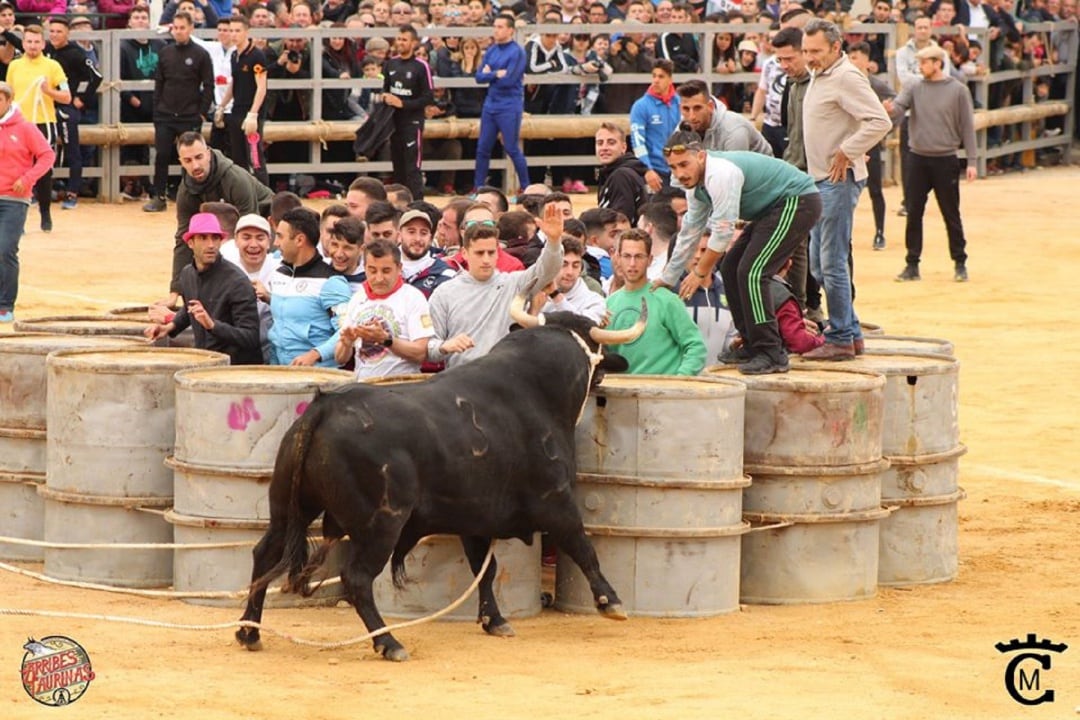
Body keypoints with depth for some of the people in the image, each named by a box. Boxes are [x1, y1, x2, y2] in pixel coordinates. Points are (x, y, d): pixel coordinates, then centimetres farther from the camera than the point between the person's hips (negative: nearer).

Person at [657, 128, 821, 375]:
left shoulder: (720, 174, -27)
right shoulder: (696, 181, 5)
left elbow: (723, 232, -24)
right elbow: (690, 232, 17)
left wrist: (699, 273, -13)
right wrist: (666, 279, 21)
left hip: (797, 204, -11)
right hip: (773, 209, 11)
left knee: (750, 272, -19)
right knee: (730, 269, 9)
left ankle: (771, 354, -17)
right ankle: (753, 345, 16)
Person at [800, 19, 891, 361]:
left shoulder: (846, 78, -15)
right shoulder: (819, 77, 15)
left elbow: (880, 121, -24)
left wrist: (846, 153, -20)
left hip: (838, 180, -10)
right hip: (821, 179, 10)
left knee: (832, 263, -8)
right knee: (819, 264, 13)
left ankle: (841, 339, -2)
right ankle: (850, 332, 20)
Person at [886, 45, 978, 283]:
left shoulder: (957, 91, -2)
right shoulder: (914, 89, 5)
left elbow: (967, 127, -1)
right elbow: (898, 107, -12)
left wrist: (972, 161, -5)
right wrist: (890, 109, -36)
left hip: (945, 160, -3)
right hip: (918, 159, 3)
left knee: (951, 215, 4)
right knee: (913, 214, 4)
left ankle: (960, 263, 16)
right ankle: (912, 265, 11)